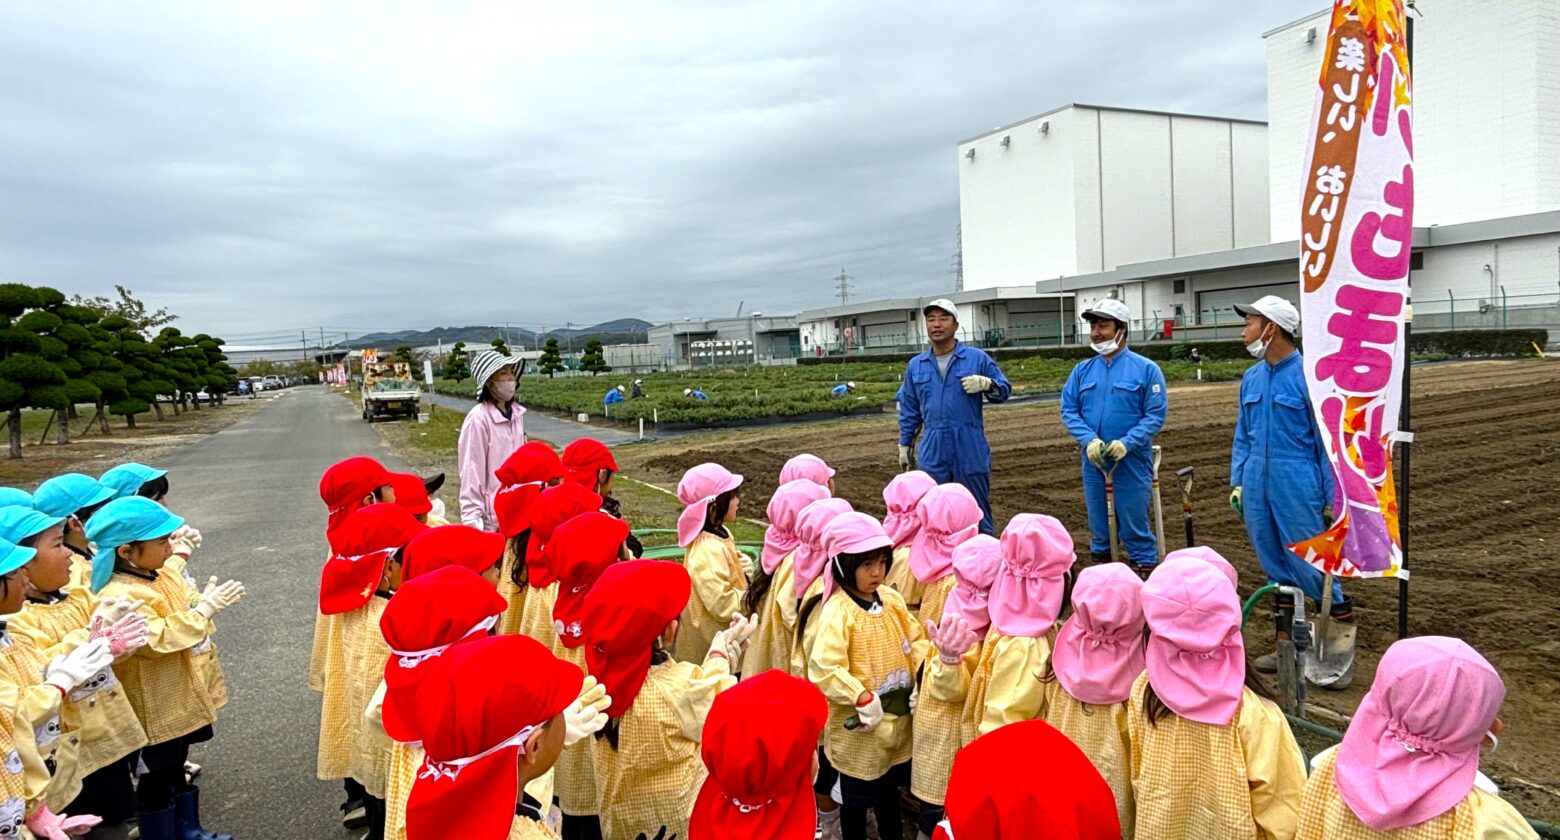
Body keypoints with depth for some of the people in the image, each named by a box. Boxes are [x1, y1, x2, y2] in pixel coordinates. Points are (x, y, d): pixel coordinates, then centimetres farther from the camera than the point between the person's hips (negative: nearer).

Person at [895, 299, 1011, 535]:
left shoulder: (977, 358, 1)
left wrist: (986, 384, -17)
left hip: (970, 451, -3)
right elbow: (909, 410, 17)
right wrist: (904, 445, 16)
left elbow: (1004, 390, 4)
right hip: (932, 453, 3)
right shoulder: (915, 365, 11)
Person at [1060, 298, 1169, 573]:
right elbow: (1069, 411, 3)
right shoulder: (1082, 370, 7)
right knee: (1099, 525, 14)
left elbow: (1155, 414, -8)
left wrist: (1126, 443, -20)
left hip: (1132, 461, -4)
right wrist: (1089, 440, -15)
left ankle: (1145, 571, 12)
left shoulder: (1146, 369, -4)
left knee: (1135, 526, 0)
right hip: (1093, 461, 4)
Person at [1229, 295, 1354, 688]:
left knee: (1309, 564, -4)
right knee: (1276, 568, 13)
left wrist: (1333, 497, -10)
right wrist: (1237, 481, 9)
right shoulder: (1251, 378, 10)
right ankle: (1288, 645, 23)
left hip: (1297, 485, -6)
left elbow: (1327, 440, -9)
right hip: (1257, 486, 7)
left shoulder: (1308, 375, -10)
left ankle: (1342, 639, 14)